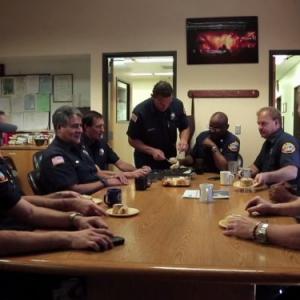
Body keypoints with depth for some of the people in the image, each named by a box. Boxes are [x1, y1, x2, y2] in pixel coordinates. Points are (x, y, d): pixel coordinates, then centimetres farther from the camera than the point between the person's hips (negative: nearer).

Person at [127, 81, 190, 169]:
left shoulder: (177, 105, -14)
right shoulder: (140, 111, -24)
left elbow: (185, 128, 1)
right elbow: (132, 140, -14)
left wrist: (183, 140, -21)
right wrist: (152, 151, -26)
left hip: (170, 157, 4)